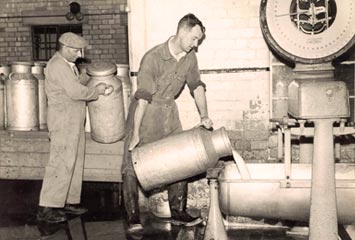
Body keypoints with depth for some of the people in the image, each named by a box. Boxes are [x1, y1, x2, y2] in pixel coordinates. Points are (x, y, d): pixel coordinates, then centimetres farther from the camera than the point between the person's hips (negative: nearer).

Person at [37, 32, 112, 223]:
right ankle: (46, 208, -4)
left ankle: (68, 202, 21)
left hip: (73, 120, 10)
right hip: (63, 120, -10)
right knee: (61, 163, -9)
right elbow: (76, 92, -21)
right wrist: (97, 91, -6)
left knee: (74, 162, 13)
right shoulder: (57, 65, -15)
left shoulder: (68, 65, 17)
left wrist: (98, 89, 5)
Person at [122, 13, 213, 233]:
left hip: (169, 112, 6)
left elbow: (197, 86, 9)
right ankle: (133, 218, 1)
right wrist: (136, 133, -24)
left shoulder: (190, 57, -4)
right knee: (132, 167, -7)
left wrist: (204, 115, -1)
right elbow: (143, 97, -25)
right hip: (145, 112, -6)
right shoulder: (153, 58, -23)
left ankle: (178, 213, 19)